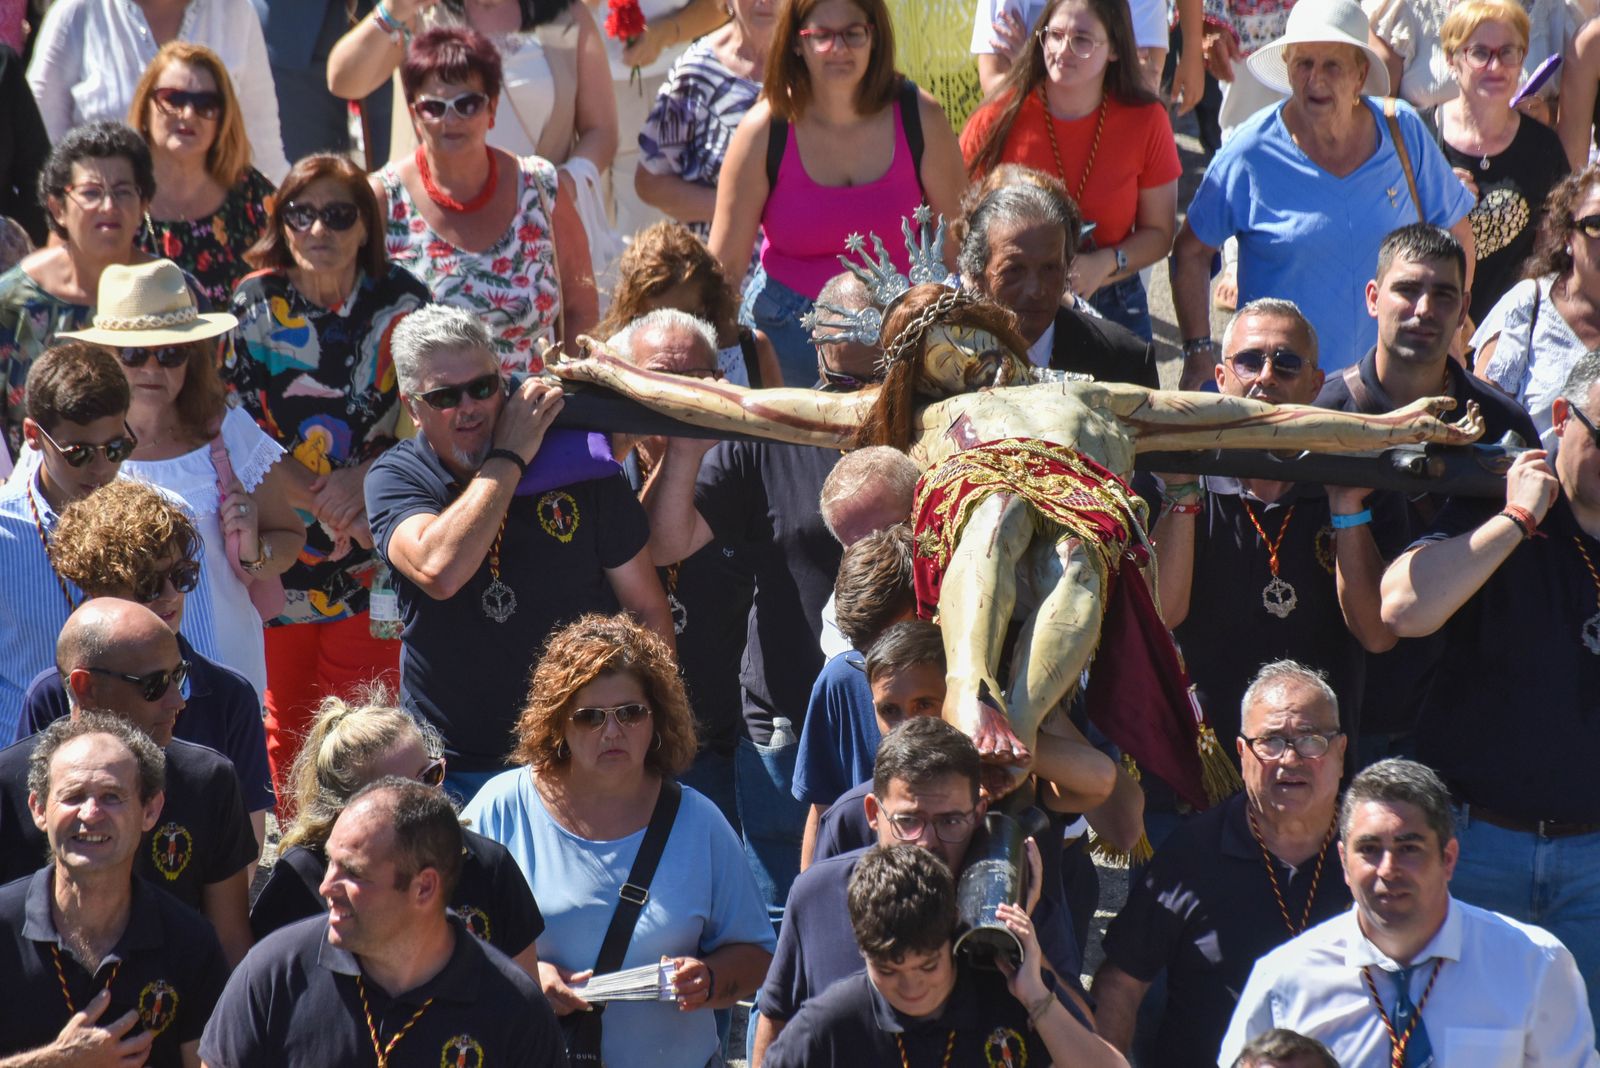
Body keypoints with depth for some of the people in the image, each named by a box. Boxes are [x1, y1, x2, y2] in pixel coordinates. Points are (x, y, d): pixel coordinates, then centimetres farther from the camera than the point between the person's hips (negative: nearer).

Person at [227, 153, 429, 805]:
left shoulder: (400, 302, -3)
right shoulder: (256, 303, -3)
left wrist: (360, 479, -16)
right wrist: (323, 501, -15)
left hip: (374, 546, -1)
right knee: (285, 717, 9)